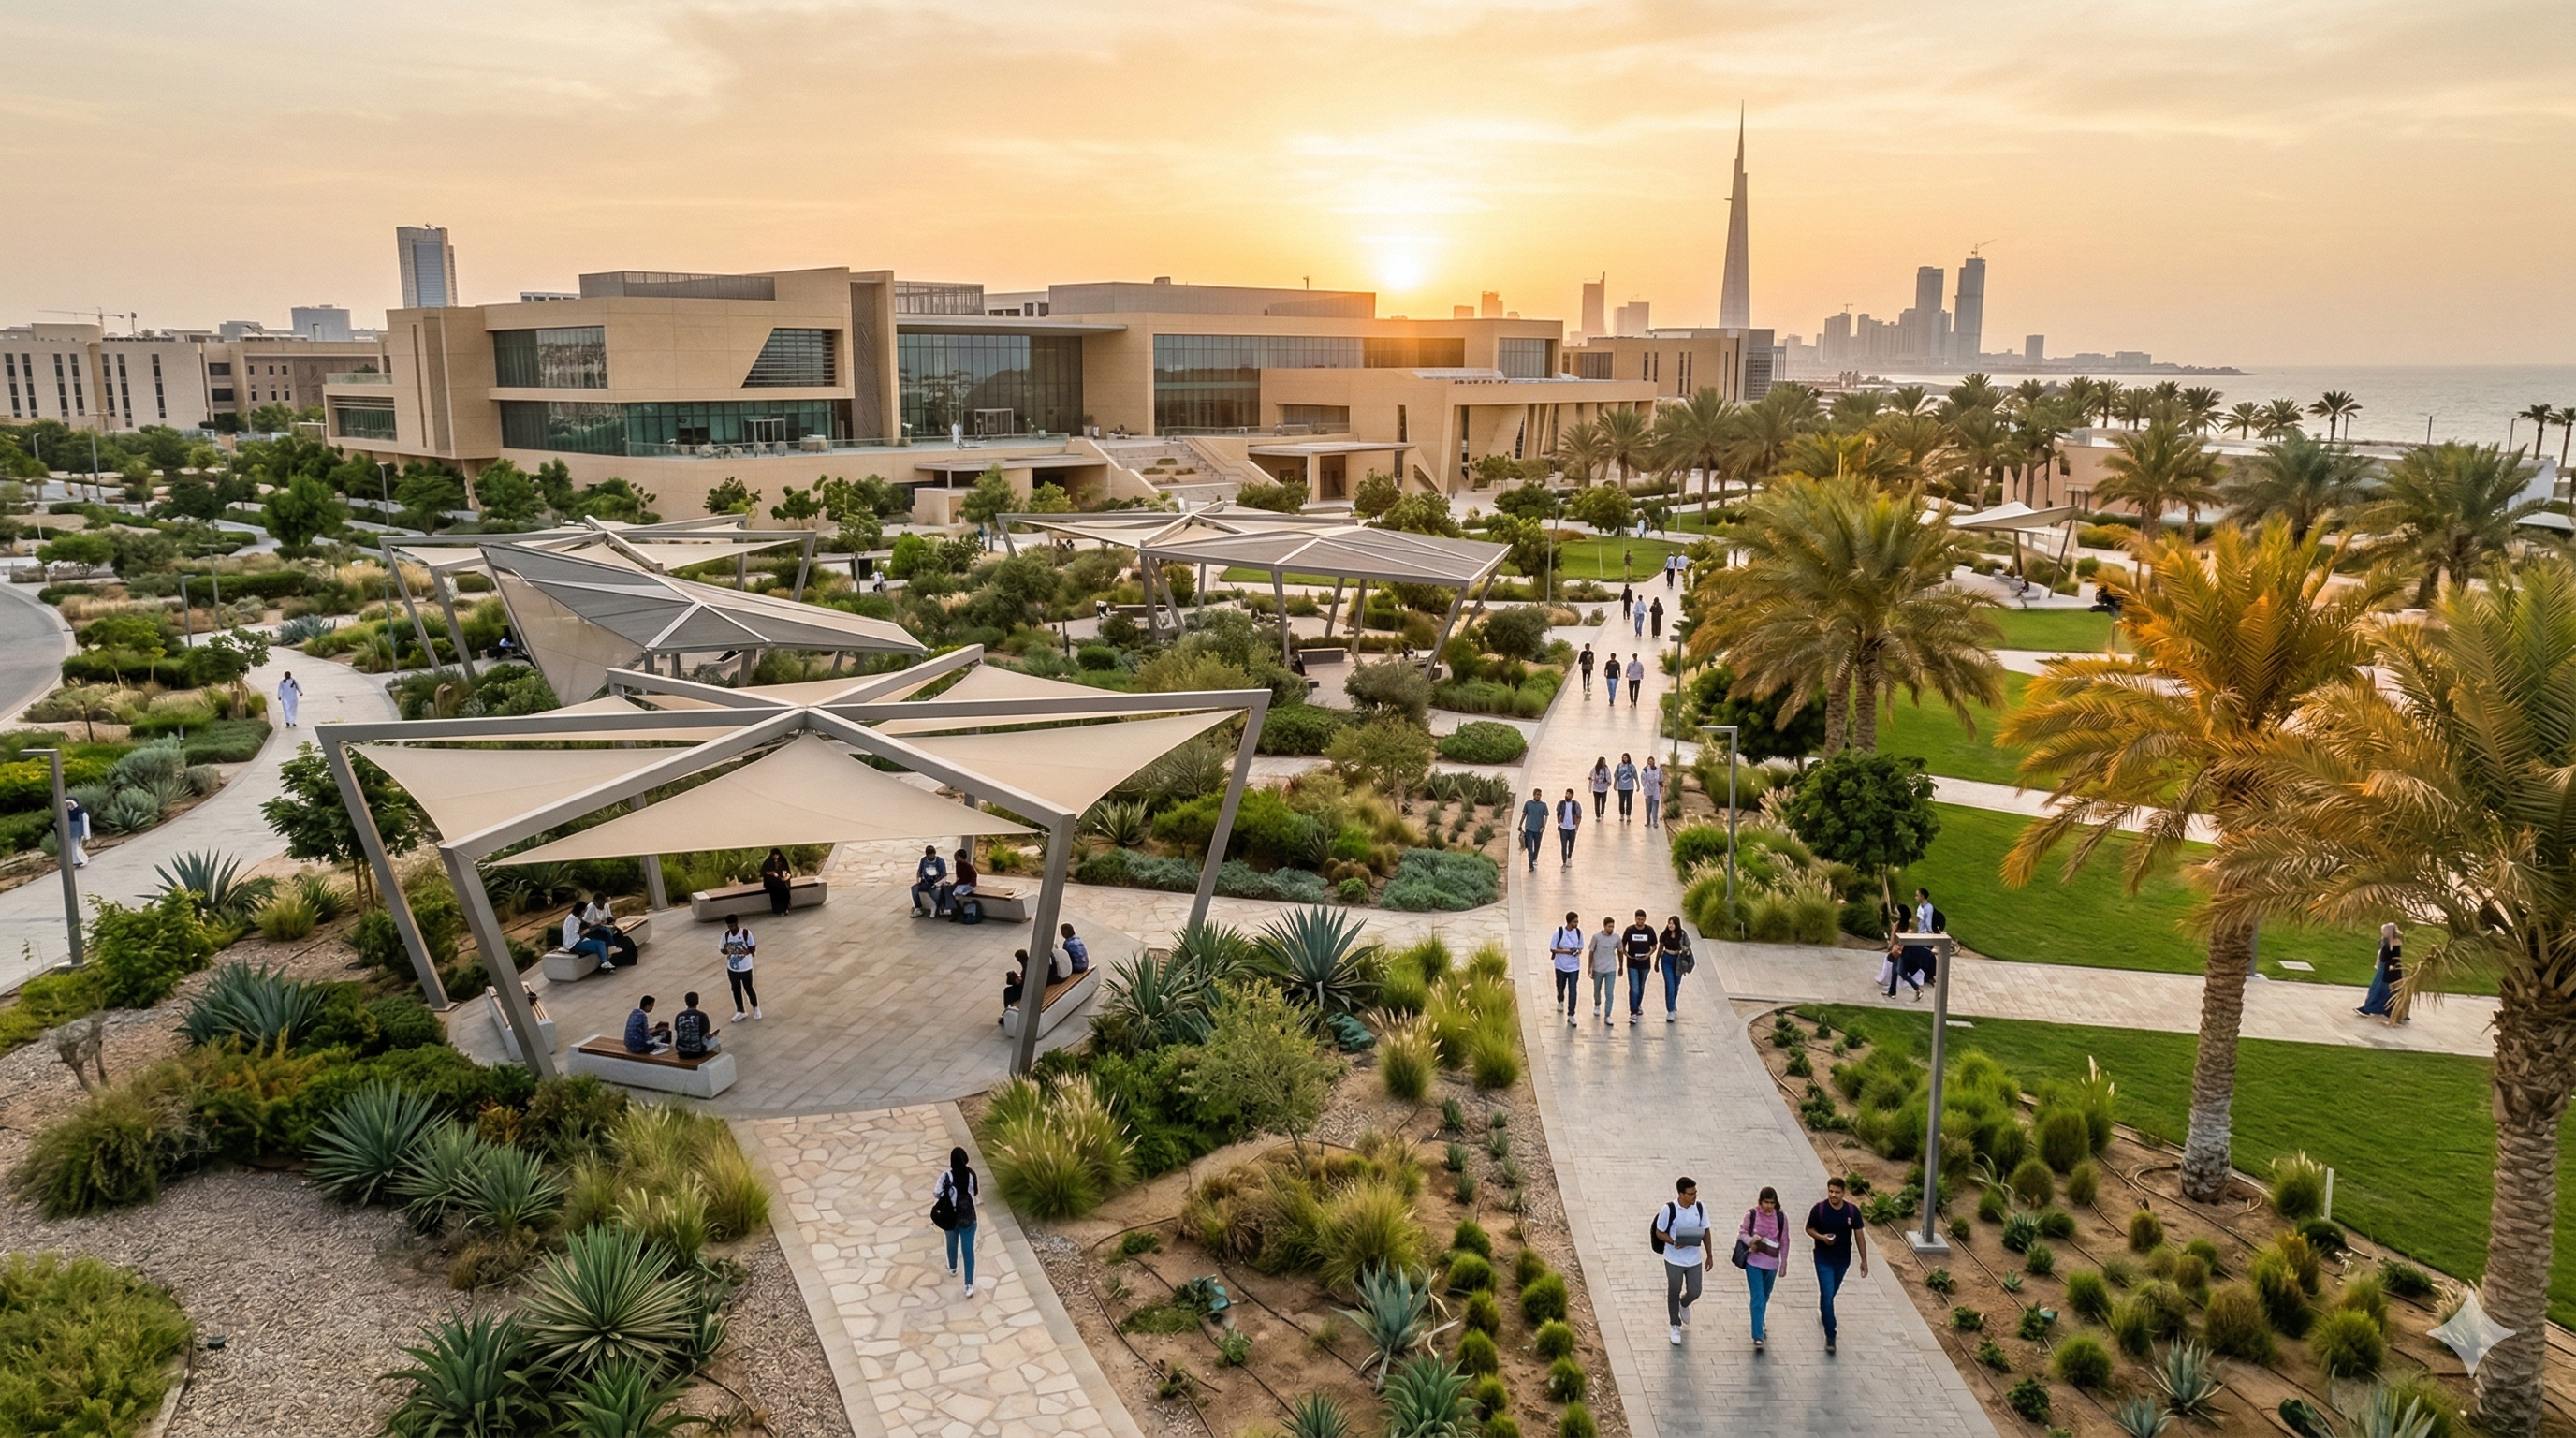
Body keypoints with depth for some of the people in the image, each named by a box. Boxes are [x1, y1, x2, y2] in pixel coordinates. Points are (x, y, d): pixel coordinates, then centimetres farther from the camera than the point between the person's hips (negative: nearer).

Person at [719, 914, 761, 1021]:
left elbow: (753, 948, -11)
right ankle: (740, 1012, 29)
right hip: (732, 968, 3)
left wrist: (746, 951, -32)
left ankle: (756, 1008, 32)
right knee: (736, 990, 14)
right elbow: (722, 950, 4)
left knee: (748, 988, 11)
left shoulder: (746, 933, -16)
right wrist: (726, 950, -20)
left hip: (745, 968, -3)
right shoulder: (725, 935, -5)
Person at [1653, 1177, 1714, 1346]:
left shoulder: (1700, 1208, -9)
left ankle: (1684, 1304, 46)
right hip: (1674, 1260, -3)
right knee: (1674, 1293, 12)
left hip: (1695, 1260, 3)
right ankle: (1675, 1326, 33)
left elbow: (1705, 1231, 4)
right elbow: (1659, 1232, -10)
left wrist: (1709, 1255, 6)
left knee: (1694, 1292, 10)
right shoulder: (1669, 1209, -20)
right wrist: (1673, 1242, -27)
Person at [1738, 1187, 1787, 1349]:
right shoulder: (1751, 1214, -11)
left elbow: (1784, 1242, 2)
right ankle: (1757, 1337, -6)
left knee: (1765, 1297, 21)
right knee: (1758, 1298, -9)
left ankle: (1759, 1322, 46)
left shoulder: (1781, 1217, -7)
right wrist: (1750, 1241, -23)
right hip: (1753, 1261, -3)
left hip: (1771, 1263, 3)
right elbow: (1742, 1233, -1)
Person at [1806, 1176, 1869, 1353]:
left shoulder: (1852, 1210, -11)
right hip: (1824, 1259, -3)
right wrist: (1821, 1237, -24)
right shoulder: (1819, 1209, -16)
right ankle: (1830, 1335, -2)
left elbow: (1859, 1235, -2)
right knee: (1827, 1295, -8)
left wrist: (1864, 1260, -1)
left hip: (1843, 1259, 3)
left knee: (1832, 1292, 23)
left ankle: (1823, 1311, 54)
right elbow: (1809, 1229, -3)